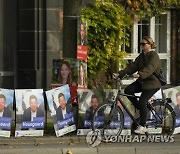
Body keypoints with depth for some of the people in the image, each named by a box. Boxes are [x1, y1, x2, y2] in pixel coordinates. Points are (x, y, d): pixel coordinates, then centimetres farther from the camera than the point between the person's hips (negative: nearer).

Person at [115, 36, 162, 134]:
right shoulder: (142, 55, 13)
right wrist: (120, 74, -7)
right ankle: (140, 109, 4)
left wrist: (139, 74, -49)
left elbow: (149, 68, -31)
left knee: (142, 101, -20)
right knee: (128, 90, -15)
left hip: (152, 83, -8)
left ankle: (142, 126, -11)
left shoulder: (153, 55, -12)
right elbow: (133, 66, 5)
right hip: (142, 82, 8)